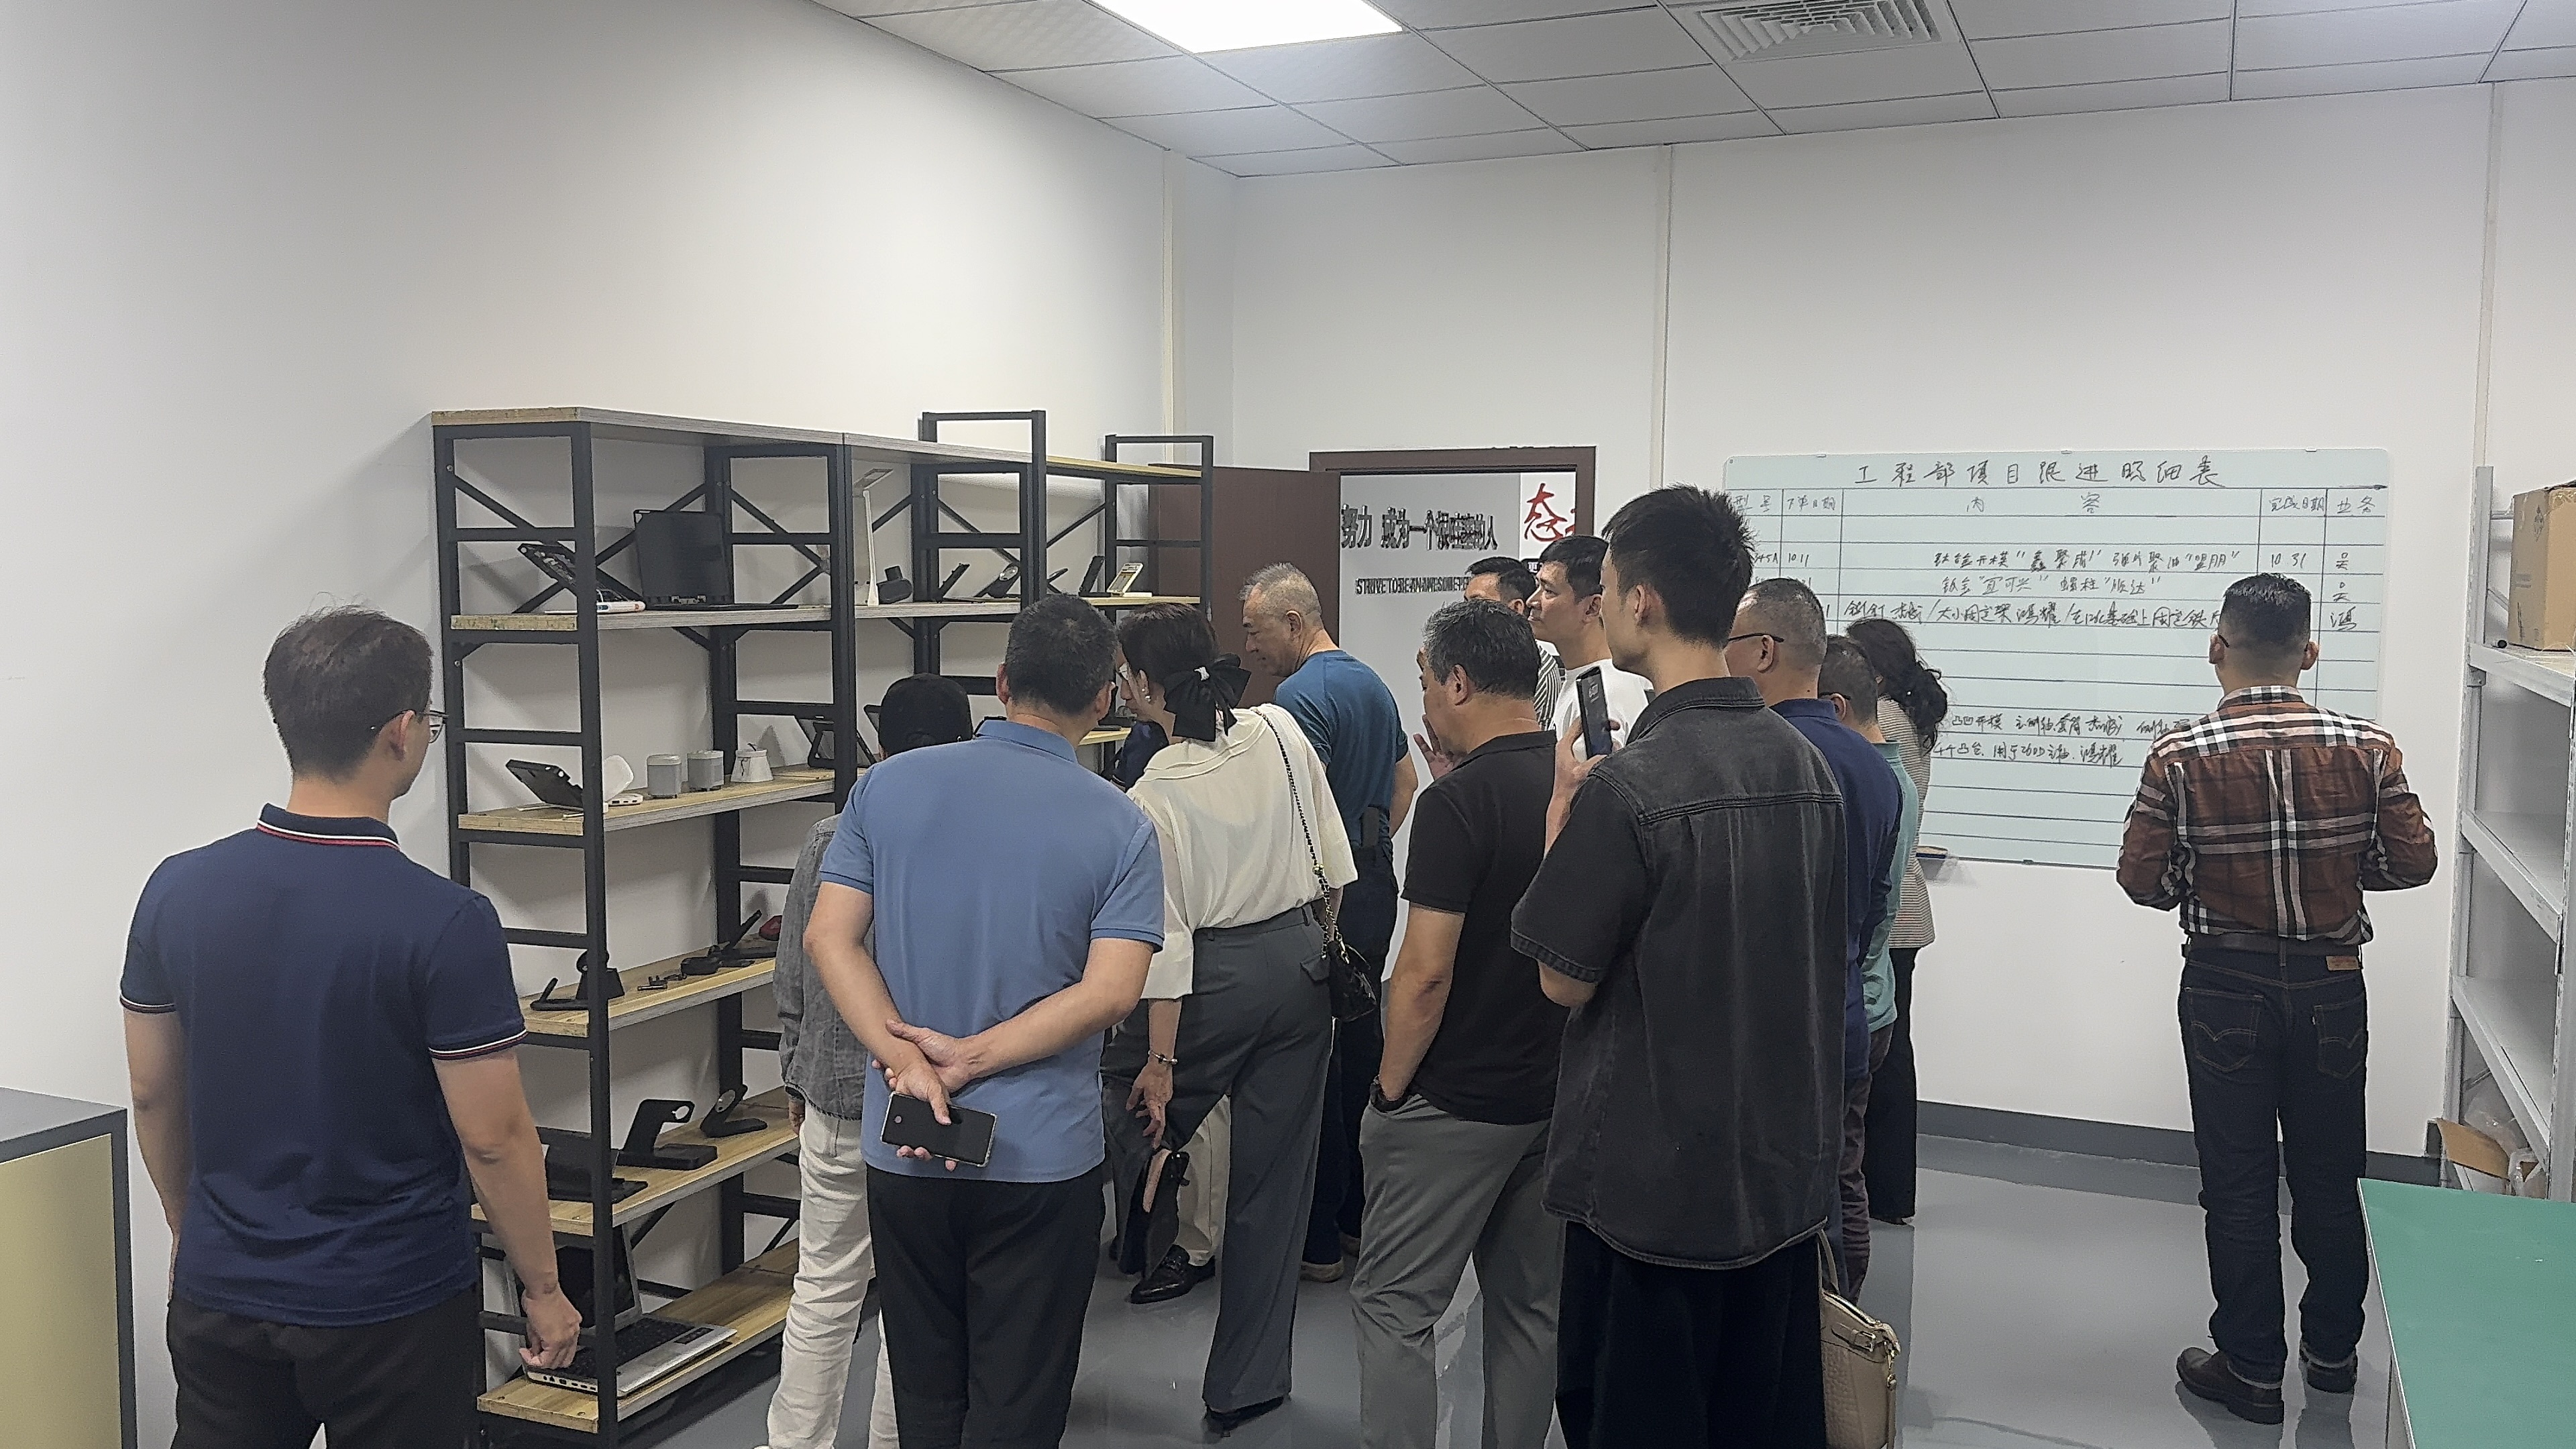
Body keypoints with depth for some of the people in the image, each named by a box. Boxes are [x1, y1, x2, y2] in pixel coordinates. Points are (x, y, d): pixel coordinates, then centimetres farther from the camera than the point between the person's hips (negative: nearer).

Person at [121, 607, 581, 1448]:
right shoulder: (444, 923, -21)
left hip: (222, 1292, 4)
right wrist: (543, 1289, -4)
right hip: (393, 1307, -4)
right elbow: (493, 1139, -17)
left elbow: (153, 1093, 6)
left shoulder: (178, 891, -5)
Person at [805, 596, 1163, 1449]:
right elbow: (1109, 992, -16)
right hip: (1041, 1152, -2)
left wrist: (905, 1060, -14)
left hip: (902, 1147, 3)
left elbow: (829, 939, -7)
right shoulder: (1122, 827, -7)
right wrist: (971, 1057, -13)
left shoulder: (888, 787, -1)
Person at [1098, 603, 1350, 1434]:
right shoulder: (1280, 731, -5)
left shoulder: (1152, 798, -17)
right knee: (1273, 1183, 12)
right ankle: (1246, 1387, 22)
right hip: (1301, 967, 5)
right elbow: (1335, 865, 3)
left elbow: (1167, 943, -15)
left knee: (1122, 1106, 22)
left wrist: (1159, 1062, -8)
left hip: (1215, 981, -5)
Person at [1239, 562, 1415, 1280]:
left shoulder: (1301, 695, -16)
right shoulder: (1374, 684, 13)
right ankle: (1359, 1211, 25)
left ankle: (1318, 1239, 5)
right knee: (1362, 1047, 15)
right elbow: (1405, 782, 22)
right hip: (1377, 888, 9)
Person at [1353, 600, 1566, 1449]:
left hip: (1456, 1104, -7)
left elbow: (1426, 973, -18)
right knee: (1530, 1305, 16)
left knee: (1395, 1307, 2)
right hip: (1557, 1090, 8)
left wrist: (1391, 1088, -8)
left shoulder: (1459, 801, -19)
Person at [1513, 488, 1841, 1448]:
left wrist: (1565, 806, -4)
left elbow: (1565, 979, -12)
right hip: (1786, 1178, 7)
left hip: (1654, 1188, -7)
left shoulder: (1629, 787, -21)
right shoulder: (1804, 764, 2)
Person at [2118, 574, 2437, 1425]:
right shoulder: (2367, 749, -8)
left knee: (2239, 1184, 8)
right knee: (2329, 1176, 17)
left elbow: (2144, 881, -10)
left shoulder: (2179, 758, -14)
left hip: (2226, 986, -2)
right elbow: (2412, 861, -2)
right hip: (2331, 983, 2)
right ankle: (2332, 1350, 32)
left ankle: (2253, 1369, 17)